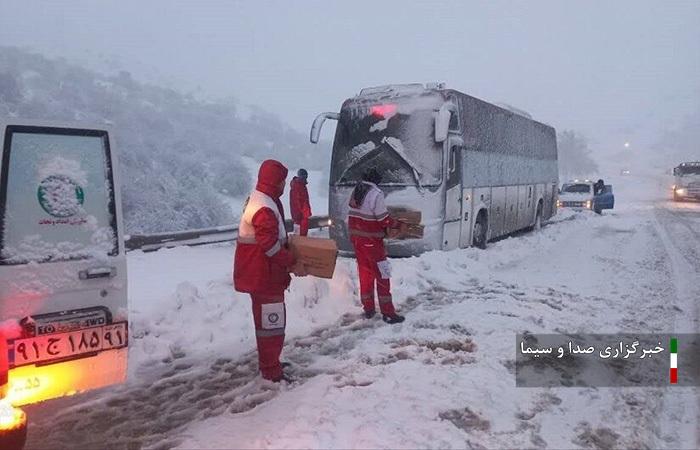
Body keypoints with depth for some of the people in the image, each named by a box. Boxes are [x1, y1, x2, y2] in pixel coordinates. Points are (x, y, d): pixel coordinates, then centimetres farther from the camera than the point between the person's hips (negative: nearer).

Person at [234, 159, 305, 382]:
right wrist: (293, 263, -18)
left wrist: (289, 257, 14)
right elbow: (270, 245, -26)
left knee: (268, 319, 21)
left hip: (261, 274, 11)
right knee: (271, 322, -1)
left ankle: (269, 362, 35)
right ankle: (271, 370, 9)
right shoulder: (264, 208, -22)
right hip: (264, 276, -11)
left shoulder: (259, 199, 13)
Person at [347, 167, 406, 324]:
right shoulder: (376, 194, -16)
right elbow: (384, 219, -15)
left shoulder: (356, 191, 7)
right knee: (381, 275, 0)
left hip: (356, 237, 7)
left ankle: (368, 309, 22)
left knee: (365, 272, 16)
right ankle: (388, 313, 2)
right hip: (371, 239, -7)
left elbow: (354, 213, 10)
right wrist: (397, 224, 1)